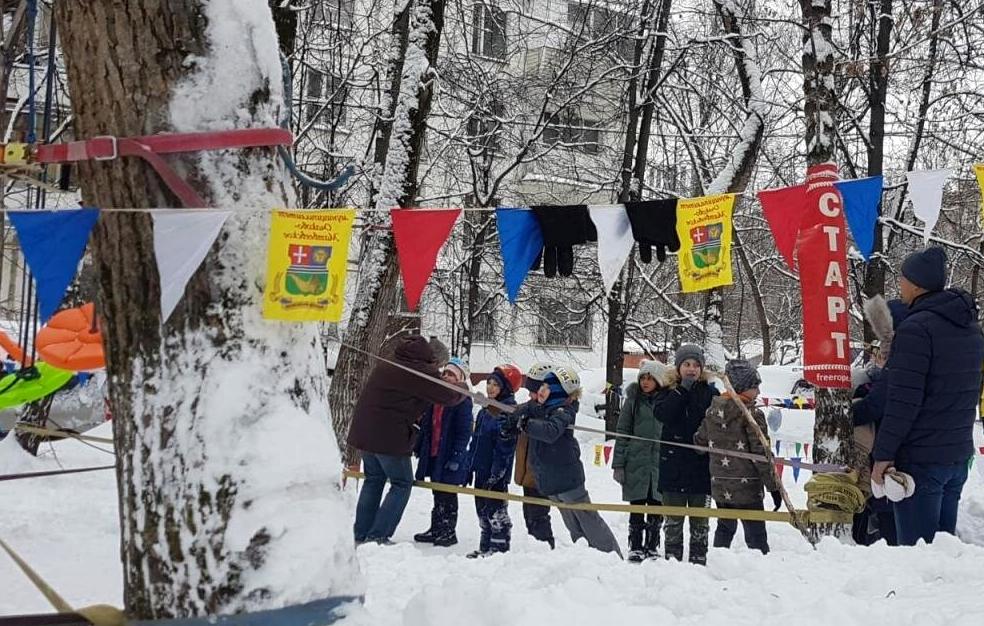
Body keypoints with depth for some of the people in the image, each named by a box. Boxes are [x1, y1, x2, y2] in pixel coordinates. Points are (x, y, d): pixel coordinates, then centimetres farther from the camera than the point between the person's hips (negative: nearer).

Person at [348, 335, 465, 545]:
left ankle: (361, 534, 20)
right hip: (390, 436, -8)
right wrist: (465, 390, 12)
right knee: (402, 484, 5)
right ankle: (378, 536, -1)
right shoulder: (422, 373, -12)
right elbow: (450, 396, -7)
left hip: (364, 431, 8)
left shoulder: (387, 364, 15)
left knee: (374, 479, 20)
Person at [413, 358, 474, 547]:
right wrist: (418, 446, 20)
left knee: (447, 496, 1)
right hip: (433, 454, 8)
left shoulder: (463, 401, -12)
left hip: (449, 457, -7)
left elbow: (464, 432, -16)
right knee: (437, 494, 16)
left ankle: (449, 532, 11)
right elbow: (426, 425, 19)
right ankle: (436, 529, 25)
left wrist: (456, 456, -20)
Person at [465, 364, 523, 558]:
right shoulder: (485, 411, 12)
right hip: (482, 469, 9)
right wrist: (470, 466, 18)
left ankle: (500, 547, 7)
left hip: (496, 472, -9)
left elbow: (504, 447, -18)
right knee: (482, 508, 15)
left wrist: (496, 473, -20)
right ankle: (486, 546, 25)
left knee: (496, 509, -2)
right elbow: (475, 440, 19)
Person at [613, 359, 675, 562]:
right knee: (637, 508, 5)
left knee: (656, 509, 7)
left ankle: (652, 547, 20)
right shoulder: (633, 400, 3)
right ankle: (635, 548, 15)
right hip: (636, 464, 0)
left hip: (660, 465, 1)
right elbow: (622, 432, 4)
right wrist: (618, 464, -1)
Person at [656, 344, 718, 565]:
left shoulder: (711, 393, 5)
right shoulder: (669, 392, 6)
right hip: (673, 465, 0)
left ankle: (698, 560, 14)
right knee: (673, 519, 6)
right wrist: (683, 388, -14)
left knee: (700, 521, 8)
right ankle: (672, 559, 12)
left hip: (701, 466, 0)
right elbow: (662, 414, -15)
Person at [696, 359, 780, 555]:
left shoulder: (712, 411, 5)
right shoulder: (752, 415, -14)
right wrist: (774, 486, -9)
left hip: (720, 486, 6)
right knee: (756, 537, 0)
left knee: (724, 528, 22)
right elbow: (761, 454, -15)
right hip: (747, 488, -6)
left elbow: (700, 442, 15)